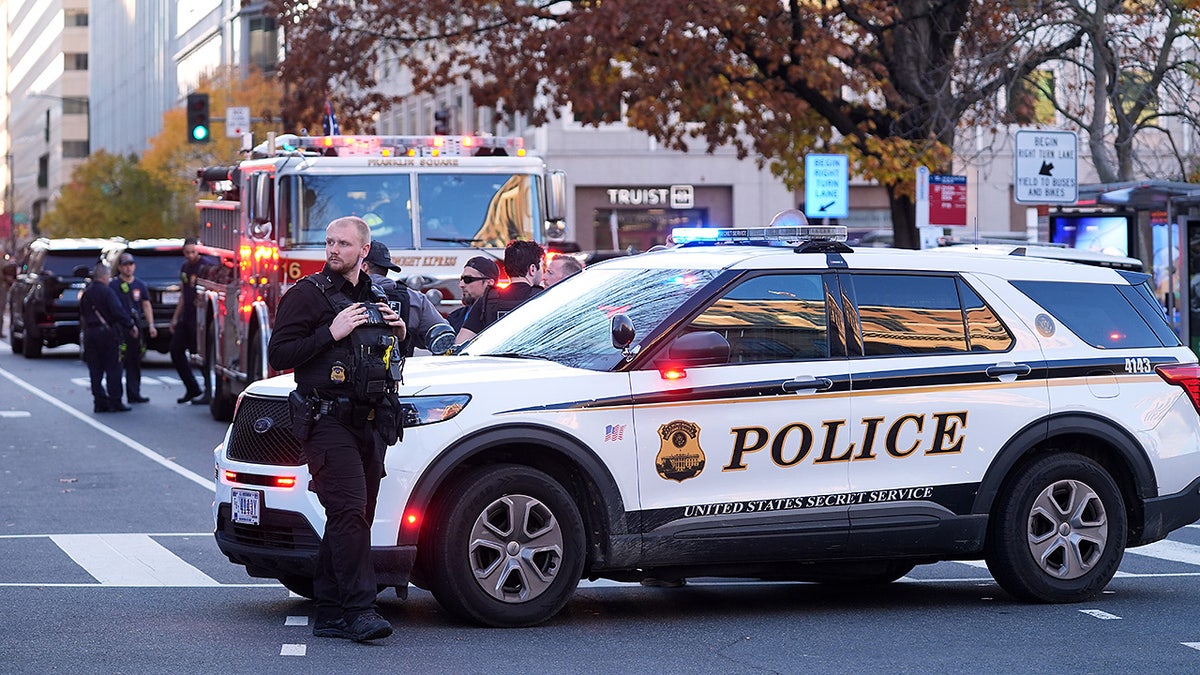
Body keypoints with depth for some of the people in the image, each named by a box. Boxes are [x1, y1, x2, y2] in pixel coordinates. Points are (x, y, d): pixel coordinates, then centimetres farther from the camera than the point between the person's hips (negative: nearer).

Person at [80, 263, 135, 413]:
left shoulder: (86, 294, 12)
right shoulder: (107, 292, -11)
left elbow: (82, 315, 19)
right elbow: (118, 311, -18)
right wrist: (131, 325, -10)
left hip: (90, 333, 6)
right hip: (107, 333, -6)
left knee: (95, 371, 7)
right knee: (113, 369, -1)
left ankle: (99, 402, 5)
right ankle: (115, 402, -3)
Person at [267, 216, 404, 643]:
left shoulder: (375, 296, 18)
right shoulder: (308, 294, -2)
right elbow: (279, 355, -9)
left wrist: (397, 332, 7)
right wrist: (331, 333, -16)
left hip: (368, 423, 7)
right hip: (326, 420, -7)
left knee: (350, 519, 6)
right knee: (349, 512, -18)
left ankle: (330, 613, 11)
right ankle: (359, 610, -21)